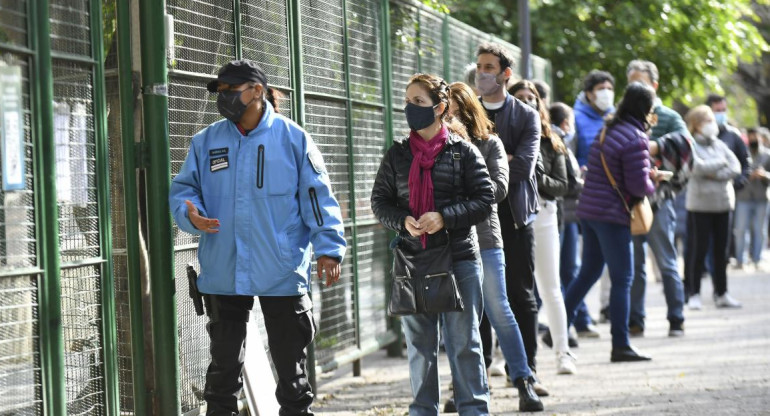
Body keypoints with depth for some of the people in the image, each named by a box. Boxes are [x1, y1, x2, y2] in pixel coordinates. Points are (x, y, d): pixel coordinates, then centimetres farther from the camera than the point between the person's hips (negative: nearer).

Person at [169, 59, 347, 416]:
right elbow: (182, 189, 10)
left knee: (290, 363, 8)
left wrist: (328, 249, -10)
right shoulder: (206, 141, 8)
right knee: (224, 366, 10)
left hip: (282, 274, -2)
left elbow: (317, 196, -2)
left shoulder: (292, 138, 0)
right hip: (223, 275, 3)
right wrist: (190, 214, -13)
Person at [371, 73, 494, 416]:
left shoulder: (463, 152, -1)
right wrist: (402, 220, -9)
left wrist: (444, 217, -16)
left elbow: (485, 200, -3)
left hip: (459, 259, -3)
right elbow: (380, 200, 11)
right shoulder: (397, 155, 8)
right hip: (412, 259, 3)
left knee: (464, 343, 1)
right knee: (419, 346, 9)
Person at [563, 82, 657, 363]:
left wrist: (645, 172, 13)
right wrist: (652, 184, 4)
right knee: (622, 279, -2)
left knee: (588, 273, 17)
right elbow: (638, 185, -17)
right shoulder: (635, 139, -16)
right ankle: (620, 346, -1)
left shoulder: (609, 130, 12)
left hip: (589, 211, 9)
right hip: (612, 216, -9)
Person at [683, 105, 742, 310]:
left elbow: (736, 167, 4)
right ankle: (694, 294, 4)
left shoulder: (720, 145, 12)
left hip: (723, 202, 5)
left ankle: (721, 294, 15)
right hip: (700, 203, -5)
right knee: (698, 249, -3)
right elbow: (698, 166, -19)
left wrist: (715, 173, -10)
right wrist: (721, 163, -6)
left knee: (721, 250, 8)